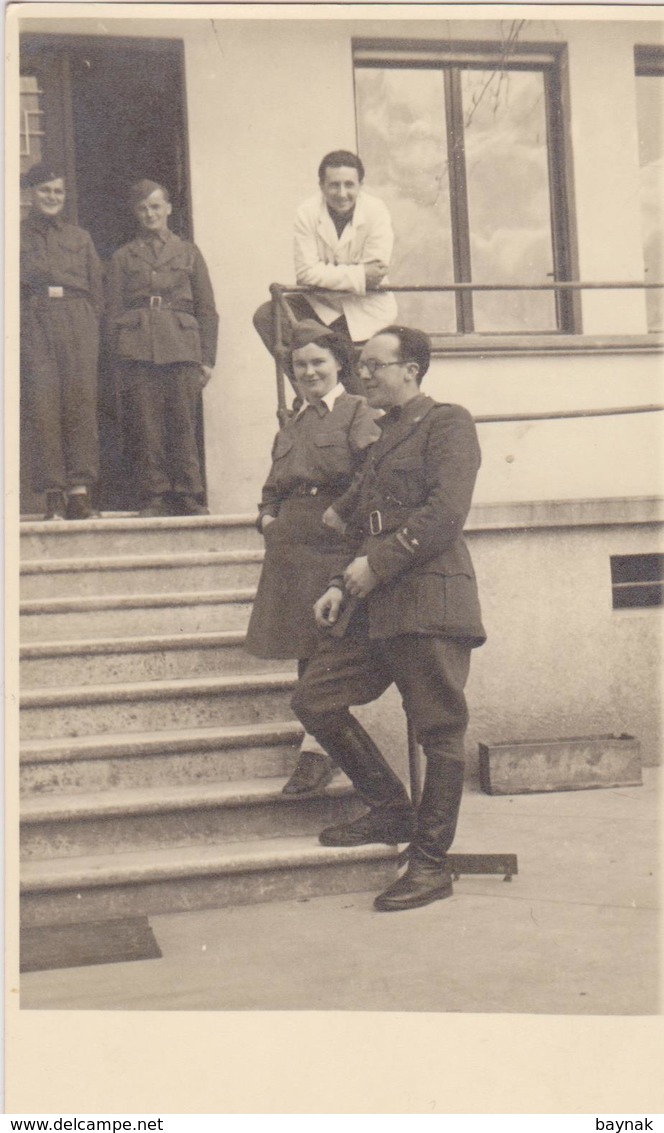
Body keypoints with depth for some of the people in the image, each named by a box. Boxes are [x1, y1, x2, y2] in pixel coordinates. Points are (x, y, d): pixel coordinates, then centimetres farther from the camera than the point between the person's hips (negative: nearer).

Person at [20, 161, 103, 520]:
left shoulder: (80, 238, 18)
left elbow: (96, 292, 16)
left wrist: (89, 330, 4)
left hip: (78, 324, 1)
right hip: (34, 325, -1)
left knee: (81, 400, -8)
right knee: (43, 404, -9)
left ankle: (80, 488, -6)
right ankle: (53, 493, -8)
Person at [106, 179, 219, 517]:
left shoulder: (188, 253, 15)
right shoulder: (123, 257, 15)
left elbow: (207, 310, 12)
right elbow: (114, 312, 12)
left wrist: (207, 359, 4)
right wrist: (118, 356, 1)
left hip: (181, 349, 0)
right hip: (138, 350, 0)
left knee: (183, 426, -2)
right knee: (147, 428, -3)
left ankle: (188, 497, 4)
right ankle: (154, 498, 3)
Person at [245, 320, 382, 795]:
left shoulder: (358, 413, 1)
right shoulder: (291, 427, 22)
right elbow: (275, 486, 30)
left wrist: (345, 512, -22)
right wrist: (267, 516, 11)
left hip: (336, 545, -7)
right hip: (291, 547, 7)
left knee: (329, 650, -9)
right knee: (306, 652, 9)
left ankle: (316, 748, -5)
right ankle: (324, 748, 19)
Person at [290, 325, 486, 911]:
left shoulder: (447, 424, -2)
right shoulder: (384, 435, 24)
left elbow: (445, 513, -15)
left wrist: (377, 564, -14)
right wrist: (341, 585, 12)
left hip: (430, 599, -9)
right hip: (372, 607, 9)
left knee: (440, 730, -1)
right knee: (314, 699, 3)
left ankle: (431, 863, 9)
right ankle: (392, 809, 17)